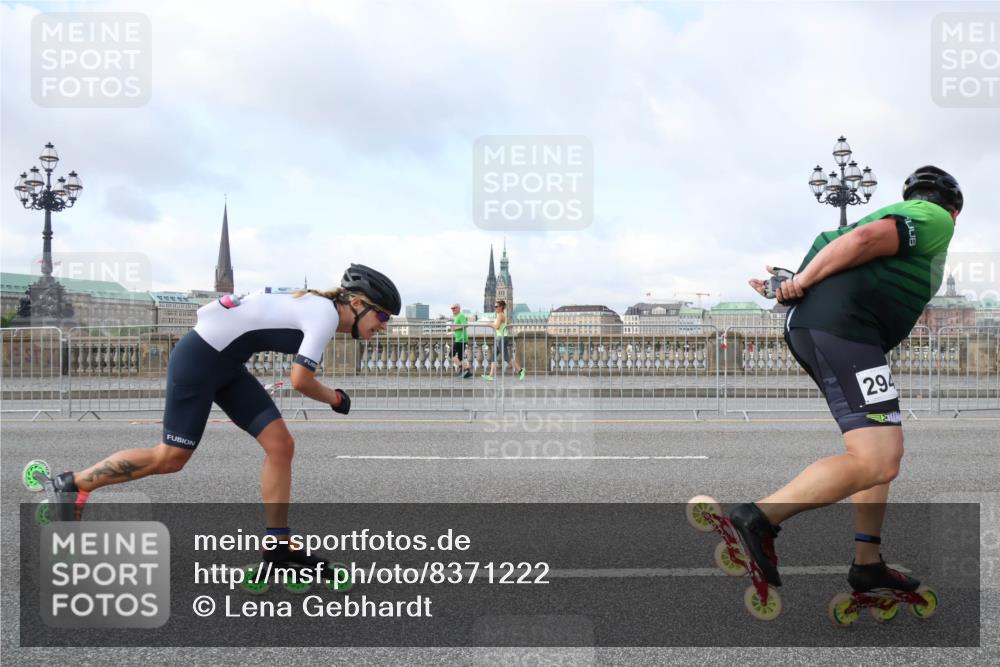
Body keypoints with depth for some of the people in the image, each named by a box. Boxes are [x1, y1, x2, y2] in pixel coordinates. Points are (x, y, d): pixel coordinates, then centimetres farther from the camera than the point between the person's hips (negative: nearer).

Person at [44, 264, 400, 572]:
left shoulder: (317, 305, 9)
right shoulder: (326, 314, -19)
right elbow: (300, 380, -24)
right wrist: (334, 398, -8)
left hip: (224, 364, 9)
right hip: (198, 359, -9)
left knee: (280, 445, 0)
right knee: (170, 459, -1)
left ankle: (278, 545, 5)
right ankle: (73, 483, 19)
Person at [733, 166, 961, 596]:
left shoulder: (902, 215, 33)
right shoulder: (937, 219, 5)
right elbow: (863, 239, -12)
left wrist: (793, 287, 3)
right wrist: (803, 282, -6)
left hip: (808, 328, 10)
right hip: (843, 330, -10)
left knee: (886, 450, 17)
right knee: (876, 462, -15)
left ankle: (867, 563, 19)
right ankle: (760, 518, -17)